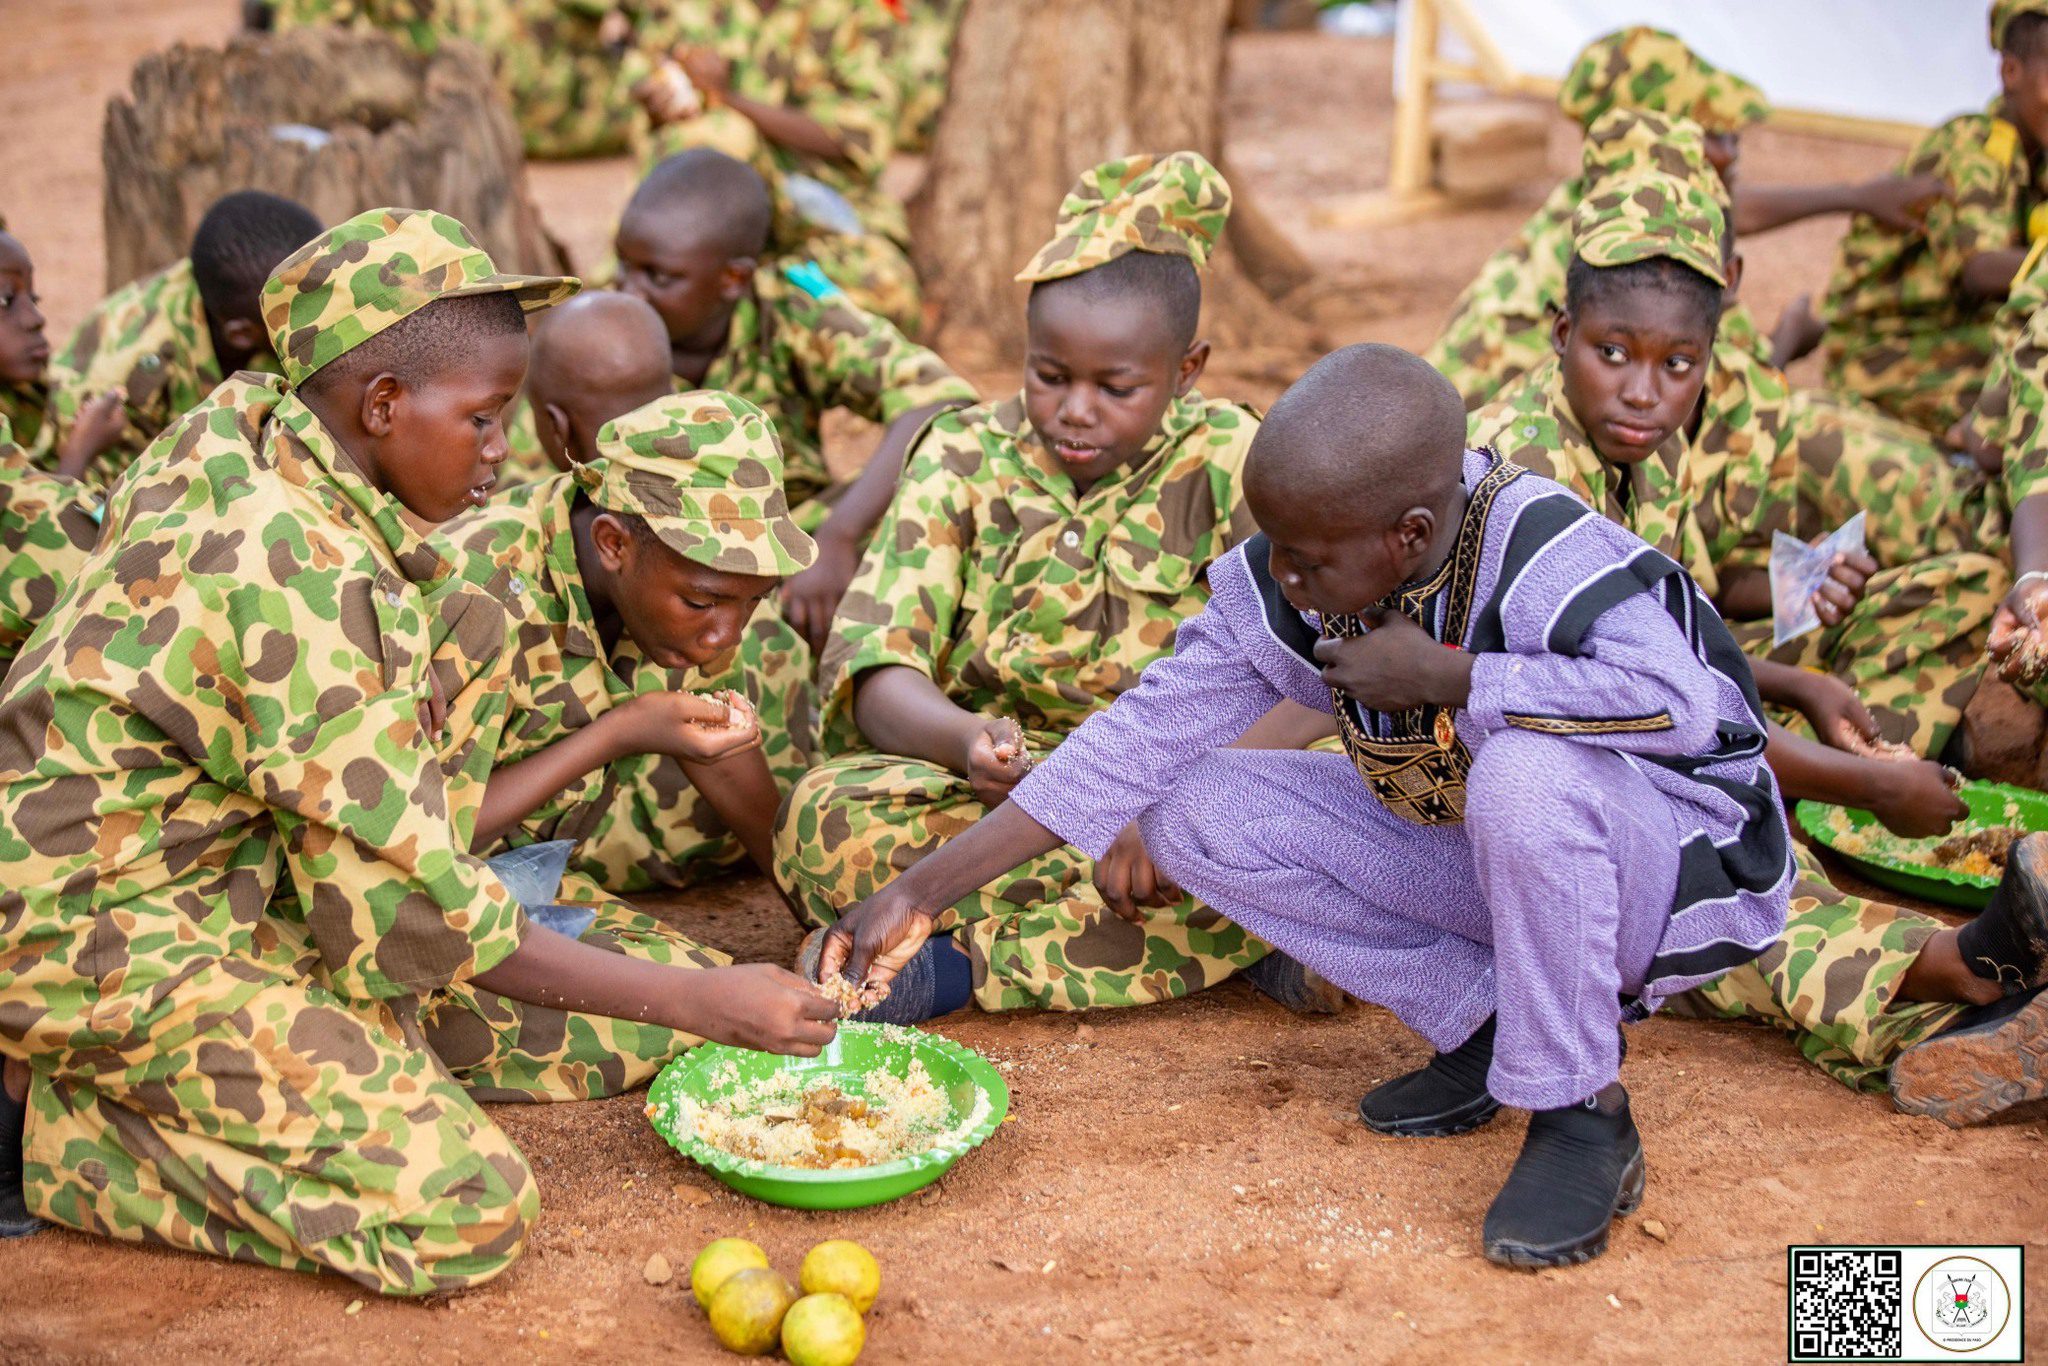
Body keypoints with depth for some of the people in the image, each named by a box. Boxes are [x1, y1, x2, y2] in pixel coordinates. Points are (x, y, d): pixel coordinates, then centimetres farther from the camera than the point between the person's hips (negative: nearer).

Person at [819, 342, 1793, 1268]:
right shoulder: (1279, 592, -11)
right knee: (1195, 811, -8)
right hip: (1469, 858, 6)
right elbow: (1139, 740, -10)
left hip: (1670, 858, -6)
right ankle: (1487, 1025, -2)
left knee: (1524, 771, -41)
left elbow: (1681, 702, -44)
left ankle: (1579, 1113, -17)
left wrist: (1445, 677, -34)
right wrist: (920, 894, -14)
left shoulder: (1538, 553, -29)